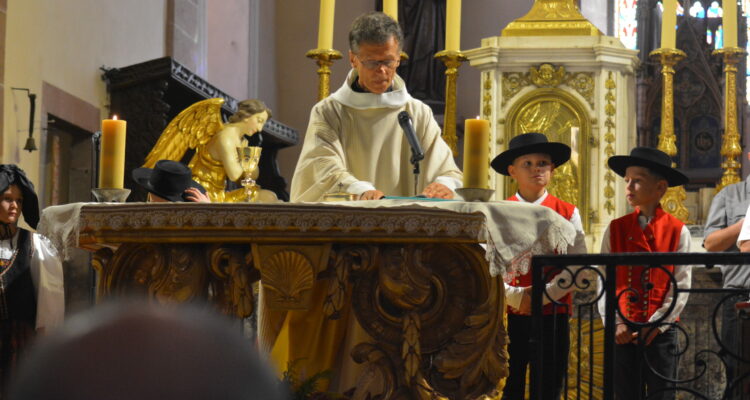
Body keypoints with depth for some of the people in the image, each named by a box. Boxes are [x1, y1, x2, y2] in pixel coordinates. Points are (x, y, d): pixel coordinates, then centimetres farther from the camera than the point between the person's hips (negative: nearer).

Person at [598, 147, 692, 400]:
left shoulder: (677, 232, -1)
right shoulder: (615, 230, 5)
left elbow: (682, 285, -5)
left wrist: (656, 324, -11)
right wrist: (615, 322, -8)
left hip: (661, 329, -2)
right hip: (623, 331, 2)